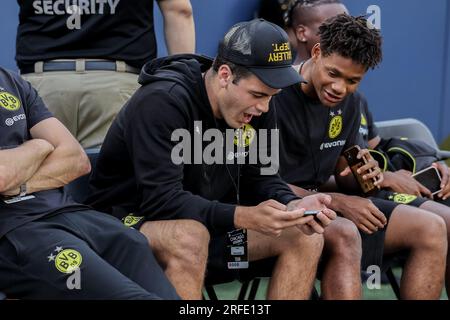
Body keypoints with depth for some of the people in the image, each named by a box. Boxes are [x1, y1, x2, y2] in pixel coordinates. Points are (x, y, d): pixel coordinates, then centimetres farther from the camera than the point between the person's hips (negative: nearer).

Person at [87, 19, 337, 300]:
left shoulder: (249, 107, -1)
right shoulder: (163, 102, -25)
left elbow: (260, 178, 5)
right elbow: (161, 200, -31)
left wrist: (292, 205, -19)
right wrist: (244, 216, -38)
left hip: (205, 223, 8)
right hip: (132, 221, -7)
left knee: (306, 238, -6)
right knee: (189, 236, -40)